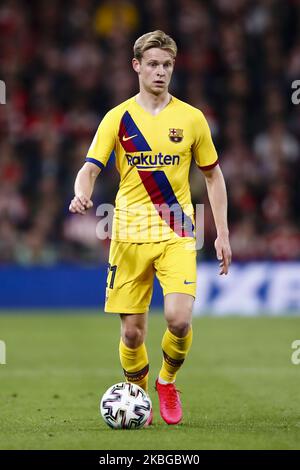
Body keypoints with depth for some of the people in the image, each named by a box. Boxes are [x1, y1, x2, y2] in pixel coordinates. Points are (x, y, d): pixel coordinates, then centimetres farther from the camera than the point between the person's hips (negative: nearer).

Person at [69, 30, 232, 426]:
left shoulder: (191, 118, 4)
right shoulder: (118, 118, 2)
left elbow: (213, 176, 12)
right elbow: (90, 169, -3)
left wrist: (222, 234, 6)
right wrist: (82, 195, -27)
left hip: (177, 234, 0)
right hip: (129, 235, 0)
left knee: (179, 319, -18)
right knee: (132, 330, 0)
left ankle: (168, 381, 10)